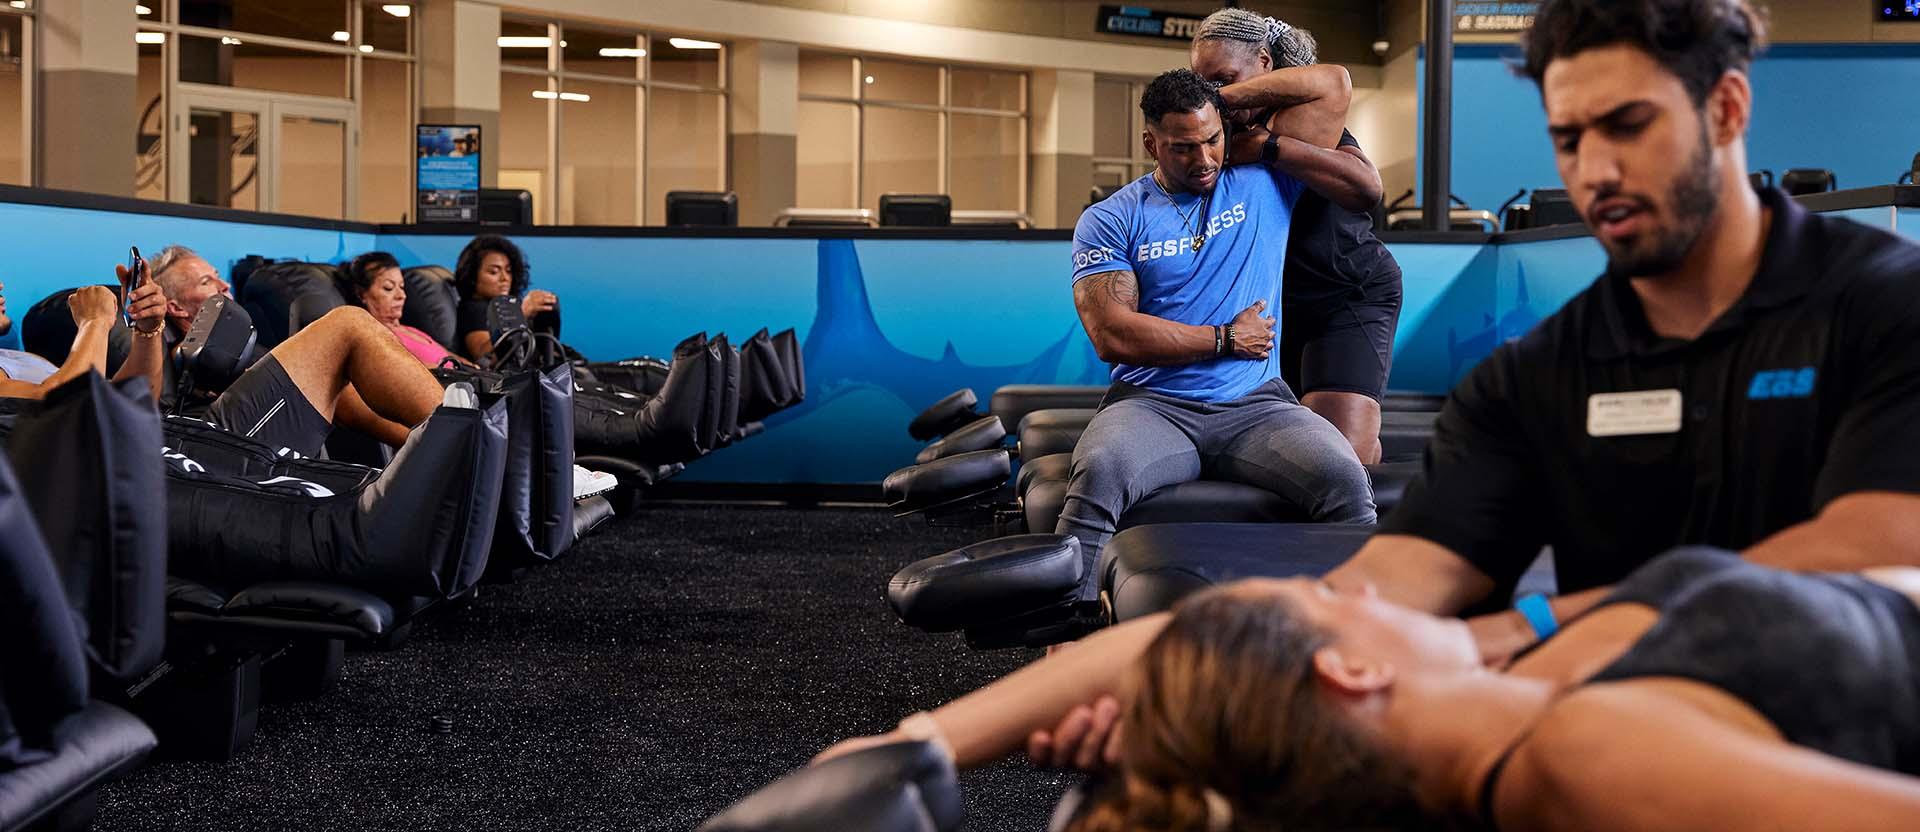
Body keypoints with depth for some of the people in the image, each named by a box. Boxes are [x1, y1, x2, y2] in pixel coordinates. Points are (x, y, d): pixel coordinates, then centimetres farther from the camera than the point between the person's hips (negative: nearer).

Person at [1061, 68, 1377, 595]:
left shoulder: (1263, 185, 14)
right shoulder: (1110, 221, 8)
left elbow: (1333, 84, 12)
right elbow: (1111, 334, -5)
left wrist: (1231, 95, 16)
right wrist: (1225, 340, -1)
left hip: (1256, 407, 2)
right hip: (1153, 407, -1)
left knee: (1344, 478, -29)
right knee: (1099, 472, -36)